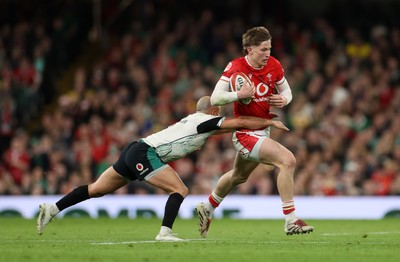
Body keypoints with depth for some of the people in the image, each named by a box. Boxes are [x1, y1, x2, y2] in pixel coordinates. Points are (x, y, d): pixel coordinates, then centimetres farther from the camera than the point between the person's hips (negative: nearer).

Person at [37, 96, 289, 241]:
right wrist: (270, 122, 1)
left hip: (136, 150, 9)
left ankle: (52, 209, 11)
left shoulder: (194, 119, 19)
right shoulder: (206, 120, -6)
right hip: (144, 154, -9)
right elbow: (241, 122, -10)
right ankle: (165, 232, -17)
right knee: (180, 190, -12)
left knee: (97, 189, 11)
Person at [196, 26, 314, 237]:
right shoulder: (235, 67, -18)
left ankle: (207, 209, 53)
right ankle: (291, 221, -21)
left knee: (238, 176, 28)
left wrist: (284, 100, -11)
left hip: (263, 131, 8)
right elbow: (215, 98, -20)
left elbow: (286, 90, 12)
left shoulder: (274, 65, -4)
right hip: (246, 133, -8)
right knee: (287, 160, -25)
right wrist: (238, 95, -35)